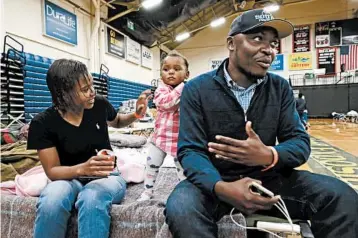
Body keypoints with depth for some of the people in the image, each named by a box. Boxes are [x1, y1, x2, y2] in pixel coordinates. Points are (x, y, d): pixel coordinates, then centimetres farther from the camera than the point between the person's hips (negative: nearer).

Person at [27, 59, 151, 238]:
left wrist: (136, 114, -7)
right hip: (71, 178, 1)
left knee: (92, 198, -37)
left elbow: (117, 122, 15)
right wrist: (82, 169, -34)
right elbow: (52, 170, -13)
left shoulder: (99, 104, -9)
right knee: (51, 201, -35)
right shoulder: (43, 123, -13)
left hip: (106, 176, 0)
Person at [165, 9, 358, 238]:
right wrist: (221, 187, -34)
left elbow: (300, 142, -3)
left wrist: (269, 155, -27)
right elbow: (190, 150, -14)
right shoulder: (197, 90, -8)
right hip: (215, 179, -2)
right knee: (180, 208, -32)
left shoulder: (280, 88, 2)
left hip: (267, 177, 3)